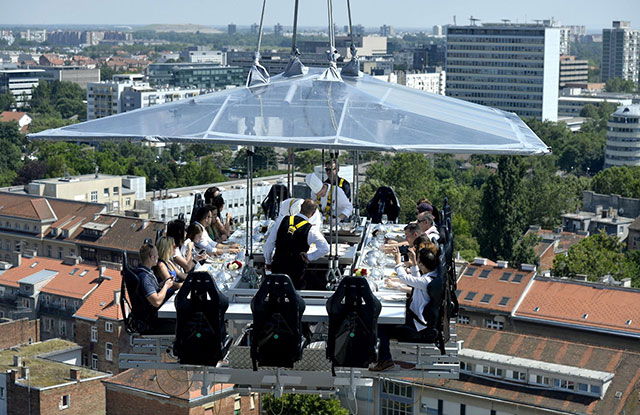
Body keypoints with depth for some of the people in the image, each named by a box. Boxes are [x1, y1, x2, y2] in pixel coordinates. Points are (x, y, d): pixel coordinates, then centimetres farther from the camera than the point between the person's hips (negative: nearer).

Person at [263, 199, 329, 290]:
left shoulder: (282, 220, -1)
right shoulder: (311, 230, -11)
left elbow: (269, 243, 4)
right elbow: (325, 248, -19)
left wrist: (268, 261, 17)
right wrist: (309, 257, -6)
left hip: (277, 266, 3)